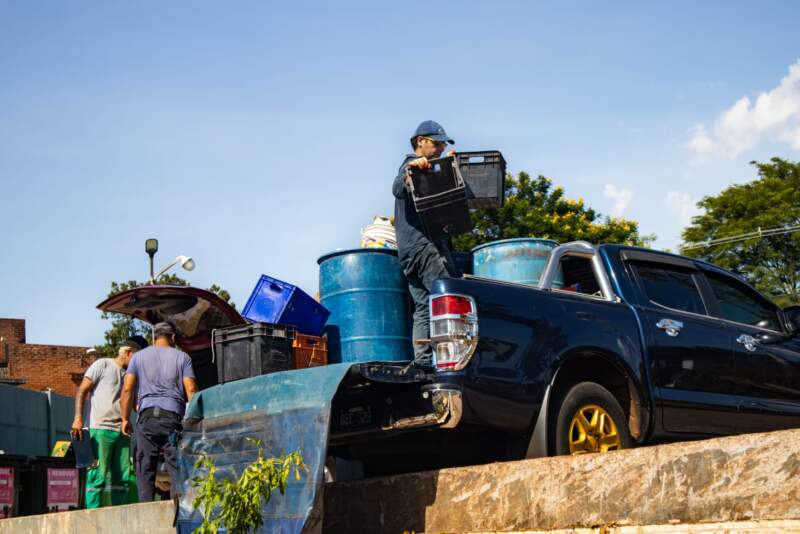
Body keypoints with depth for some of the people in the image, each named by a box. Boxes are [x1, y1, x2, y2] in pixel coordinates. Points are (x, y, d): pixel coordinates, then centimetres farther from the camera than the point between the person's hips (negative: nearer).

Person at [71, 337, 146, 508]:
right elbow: (82, 391, -2)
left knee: (122, 477, 5)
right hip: (101, 429, -7)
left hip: (122, 431, 7)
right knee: (99, 475, -9)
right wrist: (78, 418, -13)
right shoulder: (103, 365, 4)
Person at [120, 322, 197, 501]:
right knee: (177, 467, -2)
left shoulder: (138, 356, 15)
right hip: (173, 416, -1)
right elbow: (191, 389, 1)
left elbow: (127, 389, 7)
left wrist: (125, 418, 12)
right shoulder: (182, 357, 10)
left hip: (147, 415, 1)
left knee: (145, 469, 2)